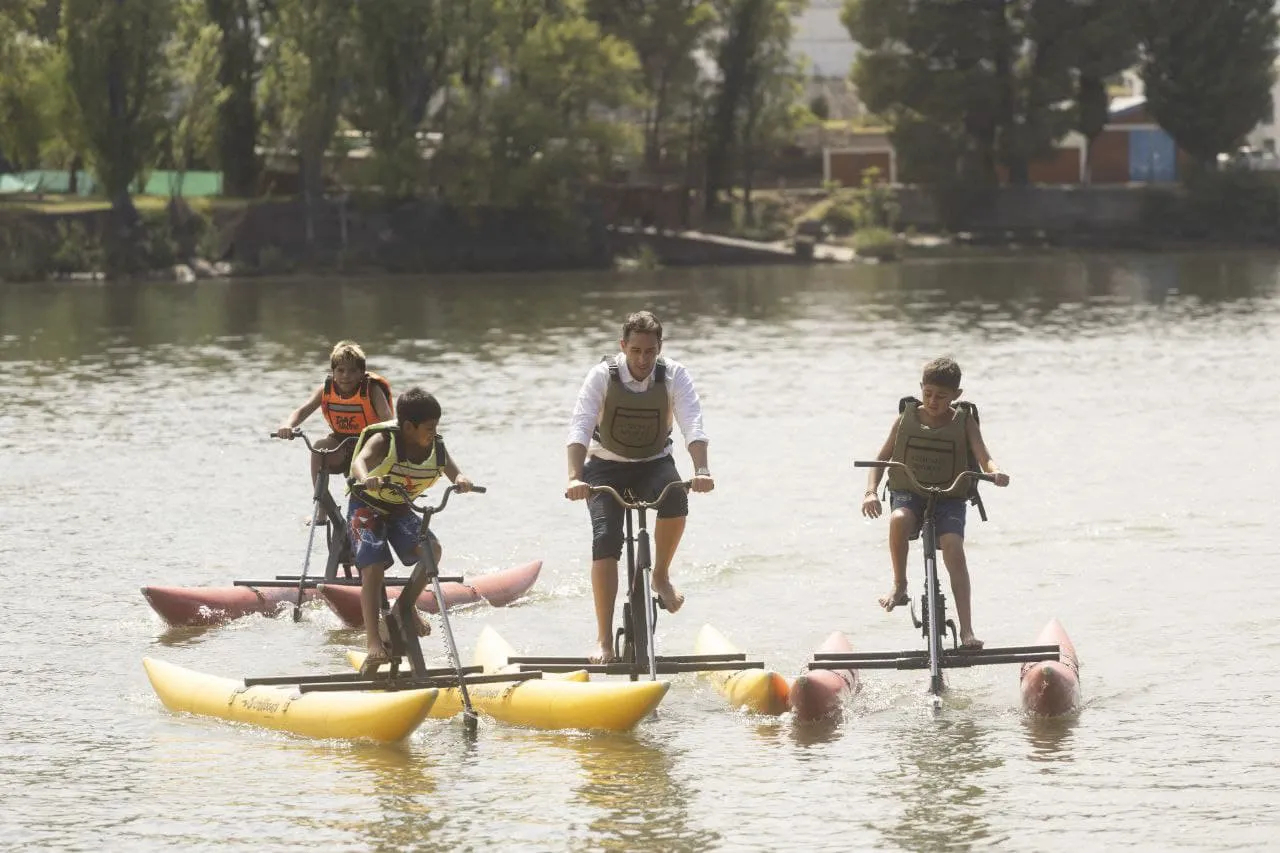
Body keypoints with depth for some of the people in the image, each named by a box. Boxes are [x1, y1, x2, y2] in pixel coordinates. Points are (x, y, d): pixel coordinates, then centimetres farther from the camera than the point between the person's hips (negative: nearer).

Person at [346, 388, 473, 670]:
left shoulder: (435, 446, -8)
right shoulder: (384, 440, -24)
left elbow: (452, 470, -16)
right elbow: (360, 461, -41)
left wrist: (461, 480, -42)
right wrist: (366, 479, -65)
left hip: (400, 510, 5)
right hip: (367, 508, -5)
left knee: (432, 548, -20)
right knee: (373, 568, -20)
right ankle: (373, 642, -23)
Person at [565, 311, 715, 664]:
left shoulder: (674, 376, -14)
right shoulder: (603, 375, -18)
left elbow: (693, 424, -26)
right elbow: (579, 426, -28)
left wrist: (701, 470, -44)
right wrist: (575, 477, -44)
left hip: (655, 463, 1)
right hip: (607, 465, -1)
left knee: (675, 499, -33)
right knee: (605, 540, -20)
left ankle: (661, 575, -7)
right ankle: (604, 638, -16)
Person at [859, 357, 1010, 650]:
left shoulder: (964, 422, 1)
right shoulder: (906, 419, 4)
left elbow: (983, 457, -9)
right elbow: (882, 459, 6)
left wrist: (995, 471, -33)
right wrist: (870, 492, -11)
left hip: (949, 497, -1)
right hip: (908, 493, 1)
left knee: (953, 545, -26)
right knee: (899, 518, -36)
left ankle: (966, 630, -27)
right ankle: (899, 586, -17)